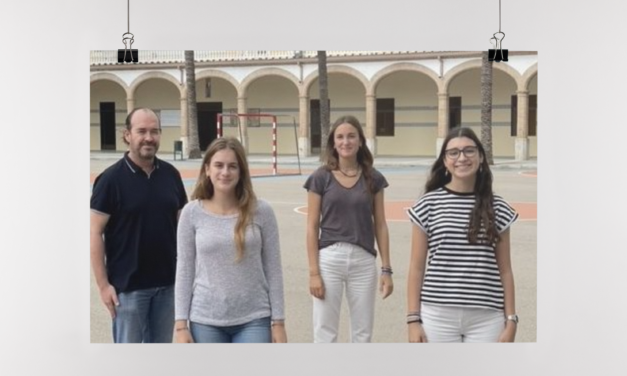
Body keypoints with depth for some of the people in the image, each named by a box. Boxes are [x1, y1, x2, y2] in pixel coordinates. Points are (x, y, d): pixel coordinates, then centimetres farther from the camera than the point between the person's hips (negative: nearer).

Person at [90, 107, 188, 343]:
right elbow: (95, 233, -9)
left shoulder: (171, 174, 3)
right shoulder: (111, 178, -10)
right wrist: (103, 284, -12)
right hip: (128, 285, -4)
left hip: (167, 282, 4)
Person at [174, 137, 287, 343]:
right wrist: (181, 324, -1)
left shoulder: (261, 211, -4)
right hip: (206, 321, 1)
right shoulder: (192, 213, -2)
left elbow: (273, 269, 0)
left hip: (253, 320, -1)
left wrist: (278, 321, 0)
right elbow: (184, 271, 1)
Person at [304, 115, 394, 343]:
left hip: (364, 260, 2)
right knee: (325, 333, 3)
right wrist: (313, 271, -8)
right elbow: (312, 227, -2)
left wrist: (386, 269, 3)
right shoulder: (320, 178, -2)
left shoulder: (373, 179, 4)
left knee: (363, 333, 11)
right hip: (329, 259, -2)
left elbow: (380, 226, 6)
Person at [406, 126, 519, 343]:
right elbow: (417, 268, 1)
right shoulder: (429, 205, 0)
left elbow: (505, 270, 7)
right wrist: (413, 319, -3)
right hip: (438, 315, -1)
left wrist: (510, 319, 3)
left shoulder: (497, 209, 4)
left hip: (486, 318, 1)